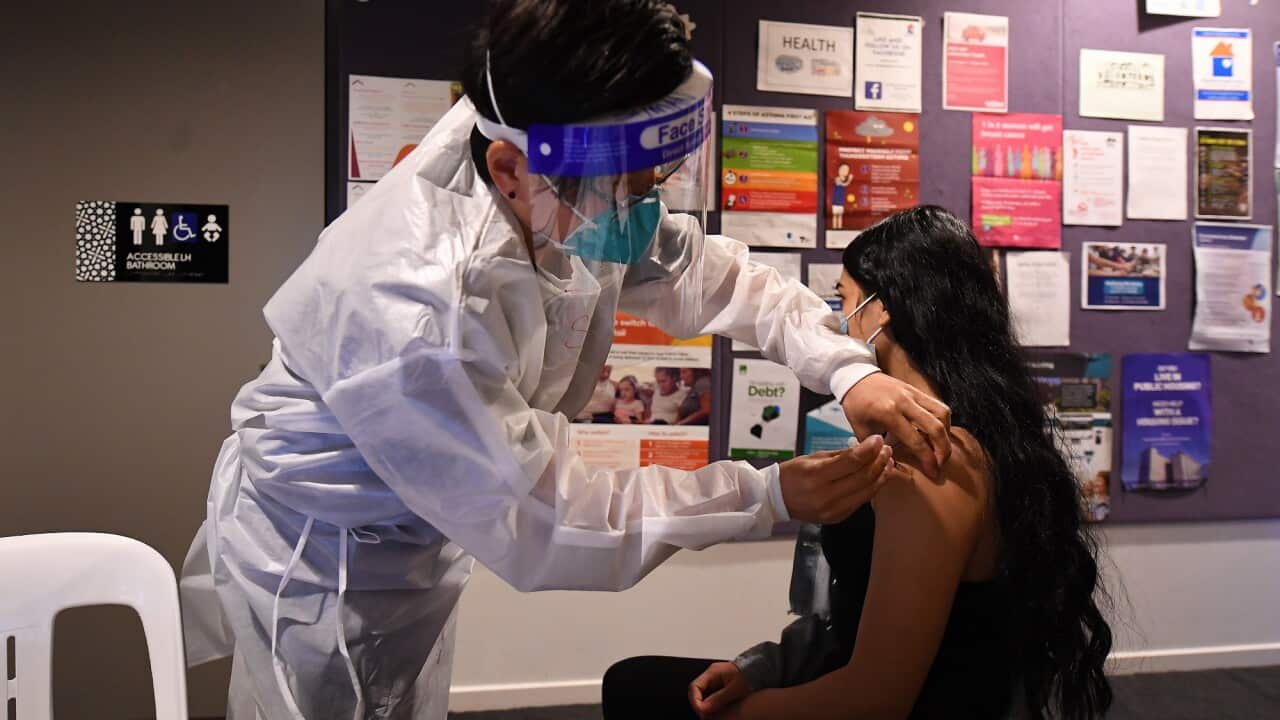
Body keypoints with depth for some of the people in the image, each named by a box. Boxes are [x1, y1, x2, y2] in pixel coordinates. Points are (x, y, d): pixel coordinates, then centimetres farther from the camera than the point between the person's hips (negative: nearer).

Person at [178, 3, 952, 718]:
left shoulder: (570, 189, -18)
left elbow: (702, 270, -2)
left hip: (417, 532, 7)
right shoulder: (415, 312, -39)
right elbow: (543, 526, -30)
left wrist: (846, 367, -15)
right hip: (326, 558, -7)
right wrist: (767, 496, -25)